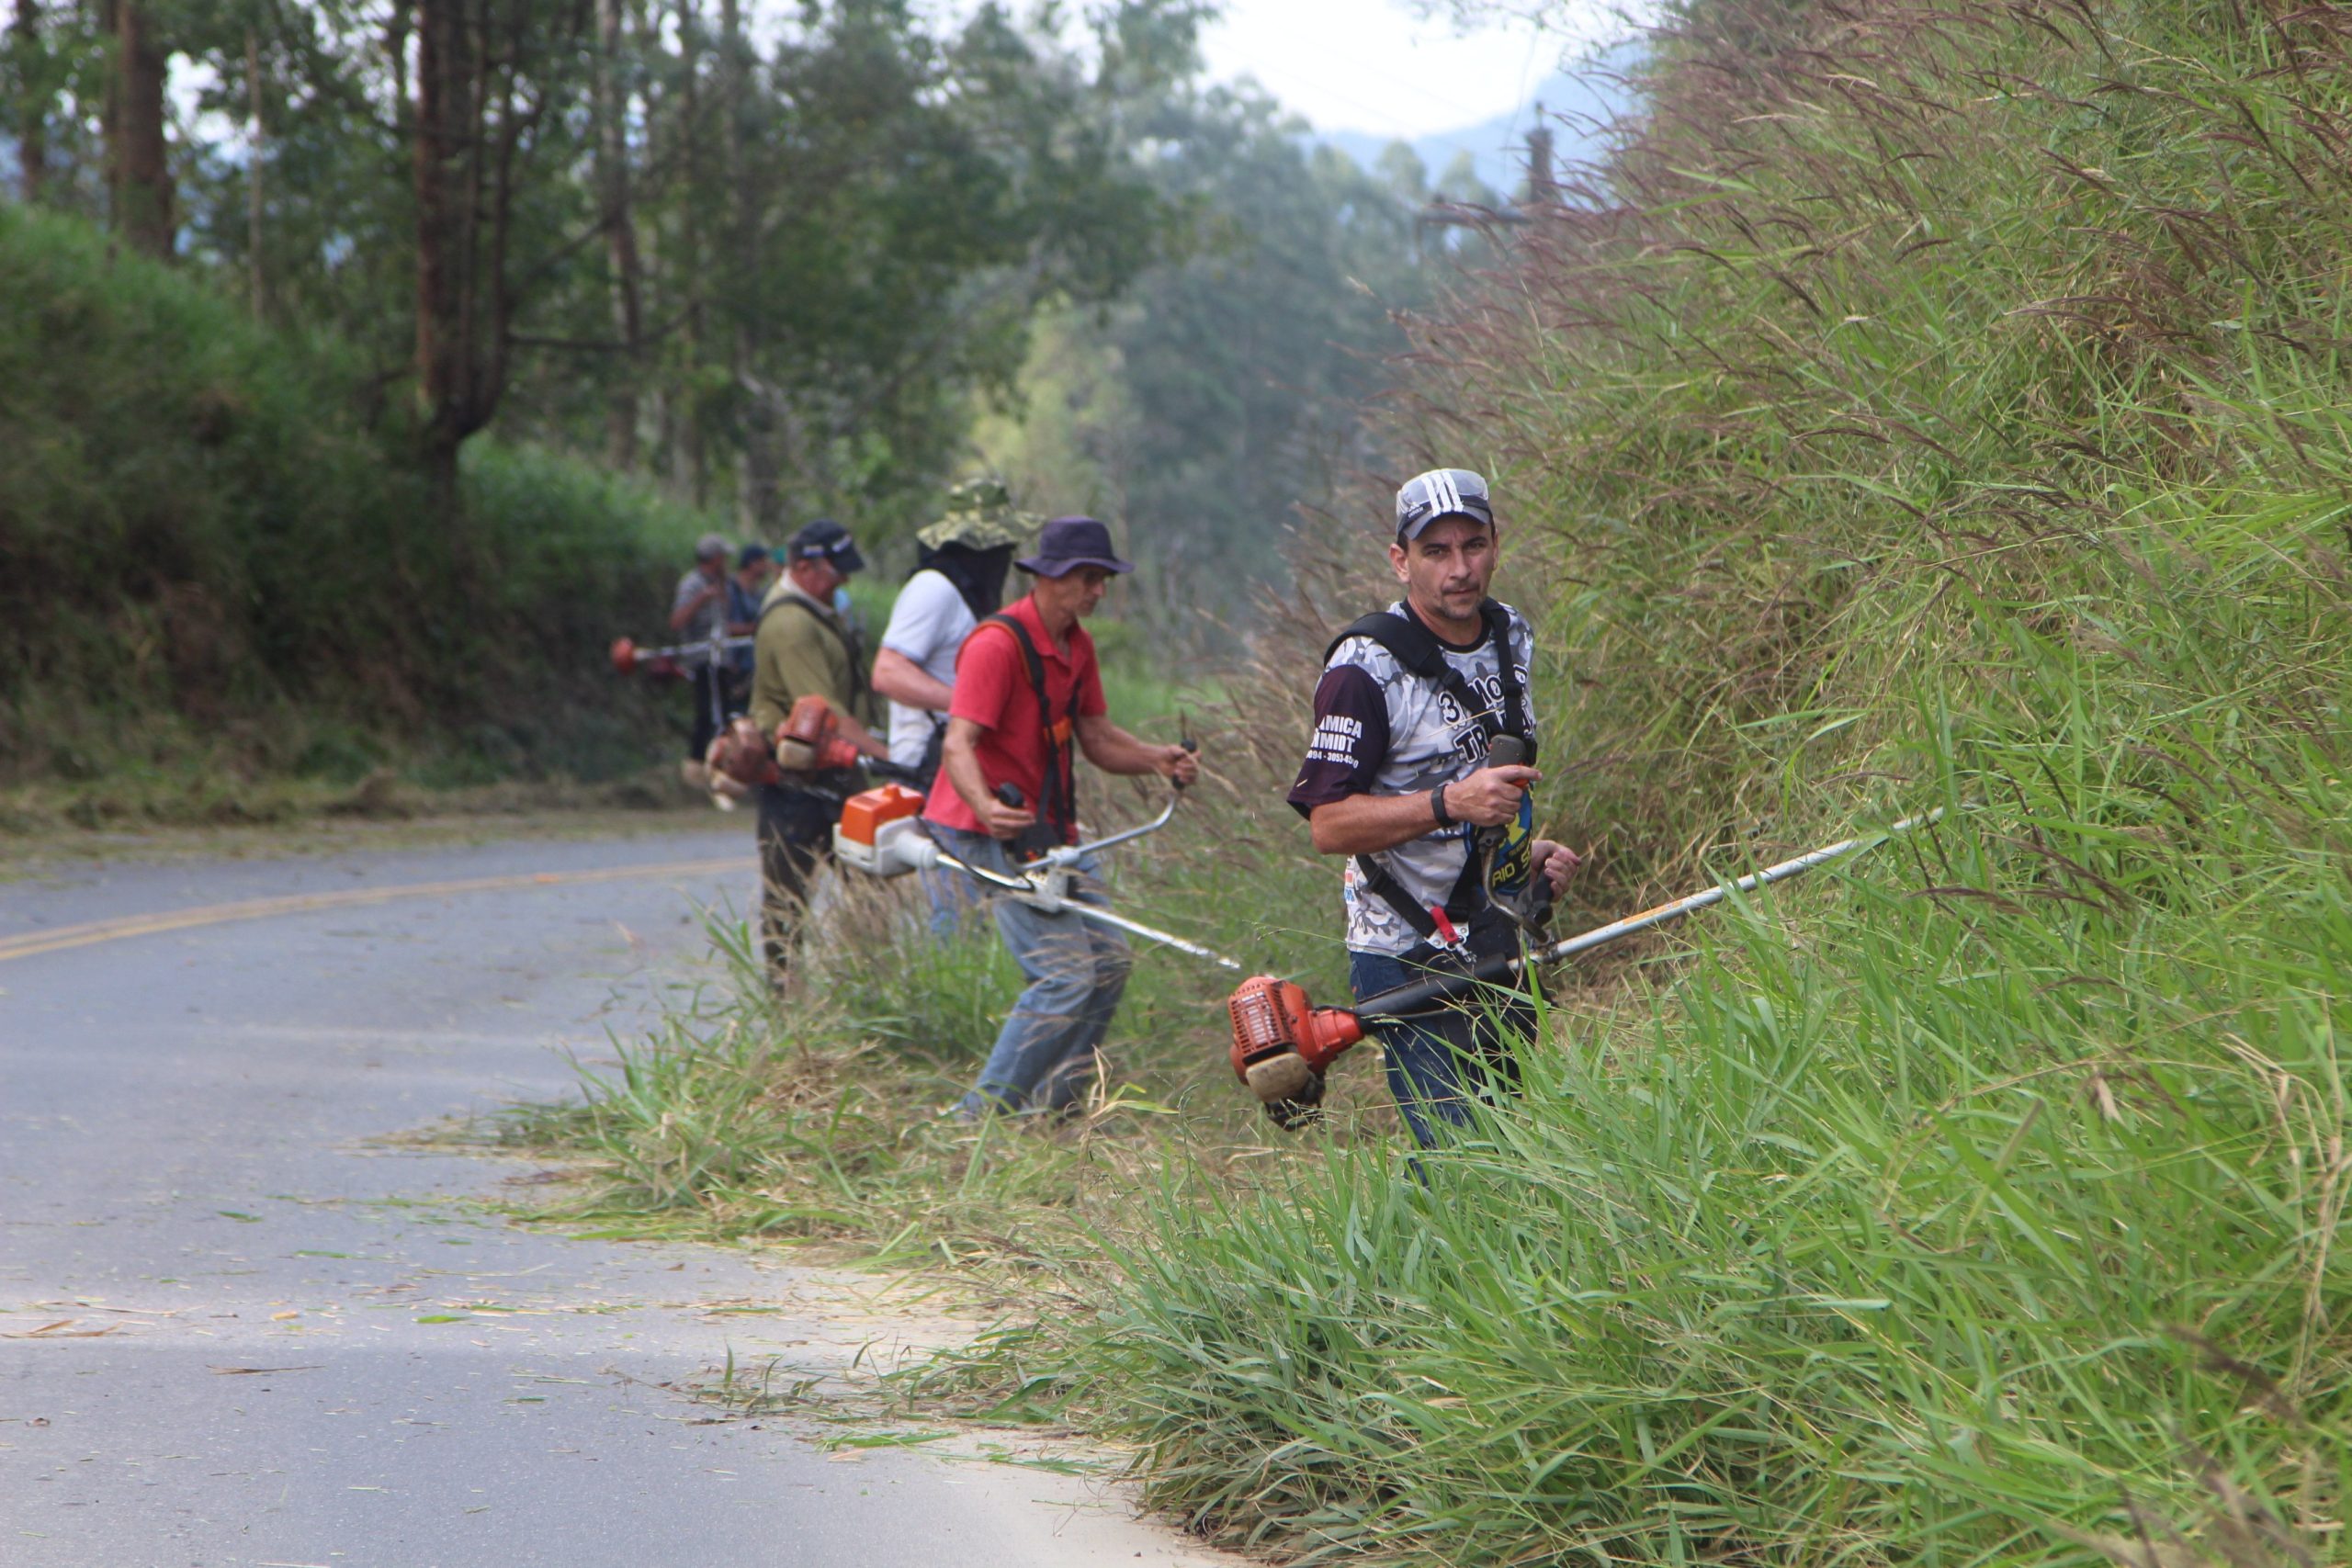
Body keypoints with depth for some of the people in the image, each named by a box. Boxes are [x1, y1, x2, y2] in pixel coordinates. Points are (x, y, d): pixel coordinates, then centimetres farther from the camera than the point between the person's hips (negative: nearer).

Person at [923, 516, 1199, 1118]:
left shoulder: (1077, 645, 11)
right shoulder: (998, 644, -19)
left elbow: (1097, 738, 15)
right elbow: (959, 743, -27)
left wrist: (1155, 759, -5)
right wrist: (986, 805, -46)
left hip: (1048, 829, 10)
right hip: (993, 831, -10)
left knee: (1108, 961, 9)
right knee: (1065, 976, -16)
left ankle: (1051, 1104, 19)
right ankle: (983, 1116, -9)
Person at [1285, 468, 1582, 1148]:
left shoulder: (1511, 640, 9)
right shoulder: (1366, 666, -15)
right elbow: (1329, 824, -19)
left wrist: (1528, 853, 9)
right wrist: (1449, 803, -29)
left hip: (1499, 949, 7)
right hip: (1408, 959, -7)